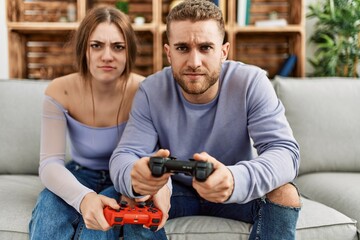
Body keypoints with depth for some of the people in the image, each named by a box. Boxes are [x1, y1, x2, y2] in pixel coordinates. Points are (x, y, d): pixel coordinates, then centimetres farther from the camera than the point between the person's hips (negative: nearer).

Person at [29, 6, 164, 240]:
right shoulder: (60, 91, -15)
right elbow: (50, 163, -21)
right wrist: (83, 197, -44)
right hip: (80, 176, 1)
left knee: (97, 220, -32)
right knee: (49, 205, -30)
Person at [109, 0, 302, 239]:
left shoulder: (252, 83, -21)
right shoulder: (151, 91, -16)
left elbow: (285, 151, -29)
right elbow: (124, 156, -20)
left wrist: (235, 180, -52)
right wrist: (134, 175, -48)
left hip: (235, 193, 0)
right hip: (175, 191, 0)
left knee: (285, 193, -27)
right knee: (132, 195, -29)